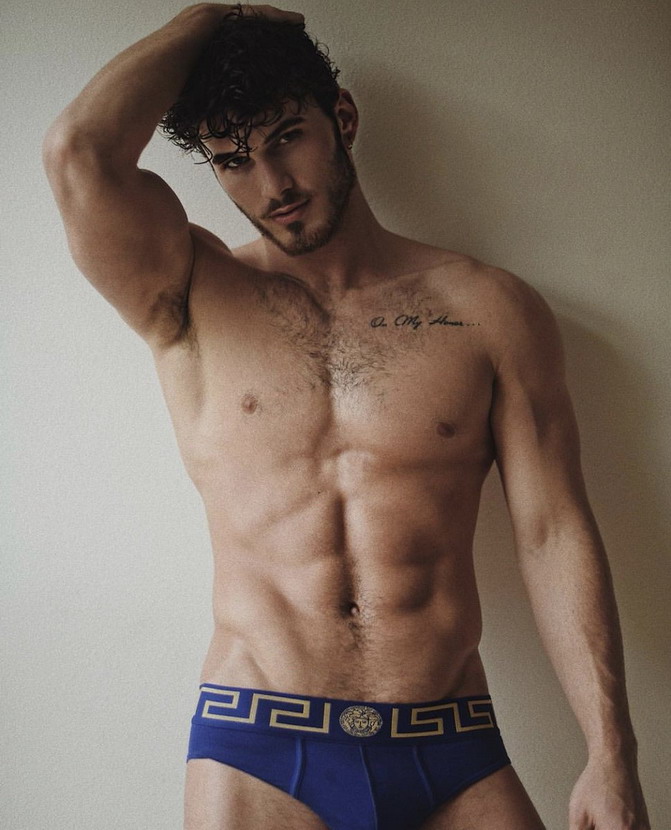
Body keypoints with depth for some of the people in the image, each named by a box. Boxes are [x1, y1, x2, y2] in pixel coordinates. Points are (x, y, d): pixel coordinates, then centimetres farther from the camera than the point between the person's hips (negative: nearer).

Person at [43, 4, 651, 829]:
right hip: (256, 757, -1)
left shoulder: (491, 310, 3)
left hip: (454, 761, 1)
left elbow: (553, 536, 1)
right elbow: (78, 152, -16)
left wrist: (611, 756, -3)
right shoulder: (192, 302, 2)